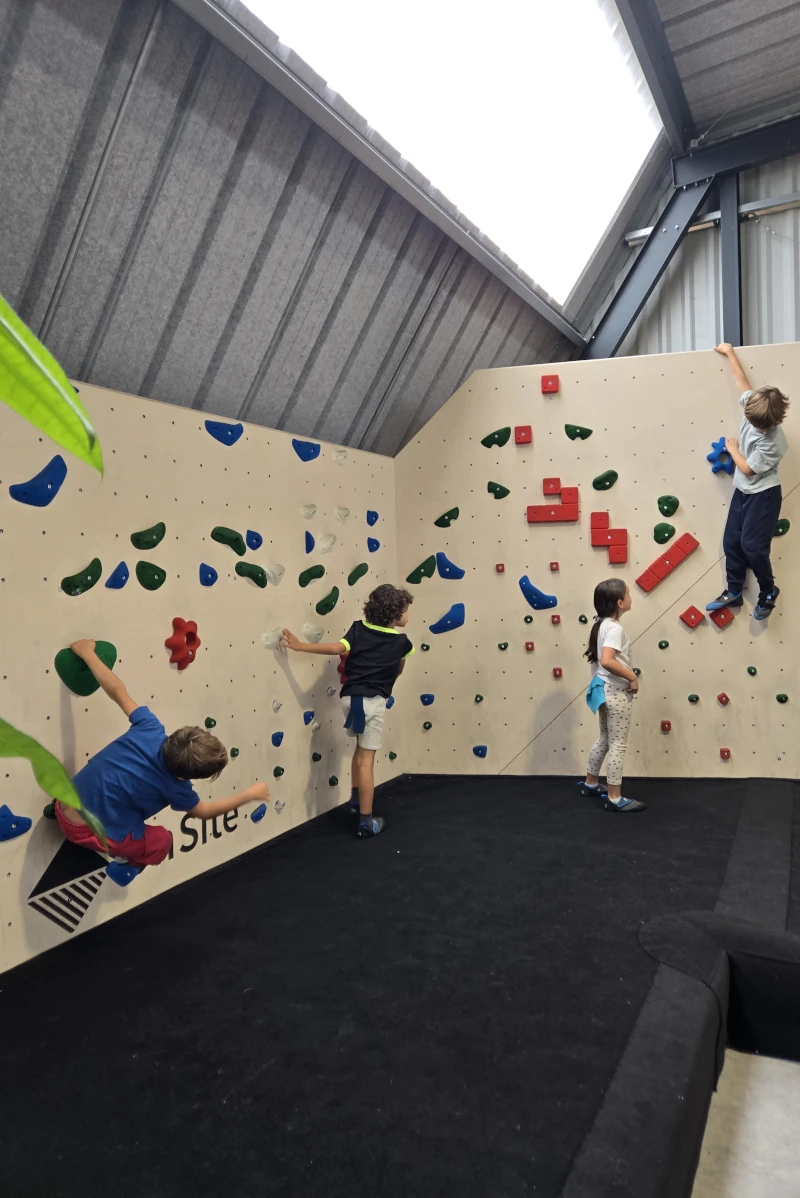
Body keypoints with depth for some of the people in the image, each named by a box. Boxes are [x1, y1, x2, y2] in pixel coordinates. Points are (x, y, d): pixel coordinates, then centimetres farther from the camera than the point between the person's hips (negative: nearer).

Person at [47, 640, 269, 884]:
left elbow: (117, 691, -11)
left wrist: (88, 654, 2)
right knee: (161, 842, 14)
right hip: (88, 831, -5)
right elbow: (204, 811, -1)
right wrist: (251, 794, 6)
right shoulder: (175, 787, -22)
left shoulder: (150, 731, -18)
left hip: (67, 805, 5)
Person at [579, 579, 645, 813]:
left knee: (604, 739, 22)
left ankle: (590, 783, 35)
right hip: (616, 692, -9)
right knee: (618, 745, 0)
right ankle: (614, 798, 8)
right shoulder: (615, 628, -21)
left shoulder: (601, 624, 6)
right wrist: (632, 677, -23)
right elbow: (607, 661, -33)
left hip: (604, 689, 9)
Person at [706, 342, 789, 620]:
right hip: (743, 490, 8)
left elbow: (748, 468, -19)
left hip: (763, 495, -8)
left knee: (752, 545, -10)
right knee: (731, 541, 9)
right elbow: (741, 380, 5)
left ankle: (768, 593, 13)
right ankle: (733, 592, 21)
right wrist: (730, 352, 13)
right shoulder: (754, 408, -9)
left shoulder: (772, 442, -28)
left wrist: (732, 448, -4)